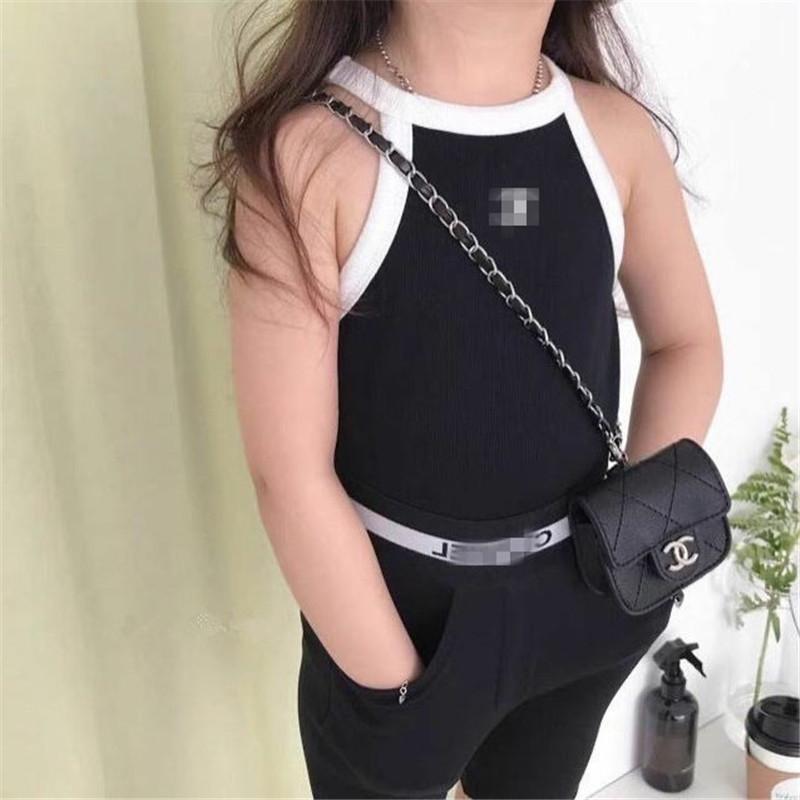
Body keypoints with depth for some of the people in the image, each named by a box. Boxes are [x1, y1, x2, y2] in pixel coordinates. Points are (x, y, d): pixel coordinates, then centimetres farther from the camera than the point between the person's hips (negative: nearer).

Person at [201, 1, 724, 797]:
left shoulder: (617, 132, -6)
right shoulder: (309, 152, -19)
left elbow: (687, 342, 8)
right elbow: (288, 468, -19)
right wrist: (396, 680, -12)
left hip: (579, 592, 5)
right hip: (394, 597, -4)